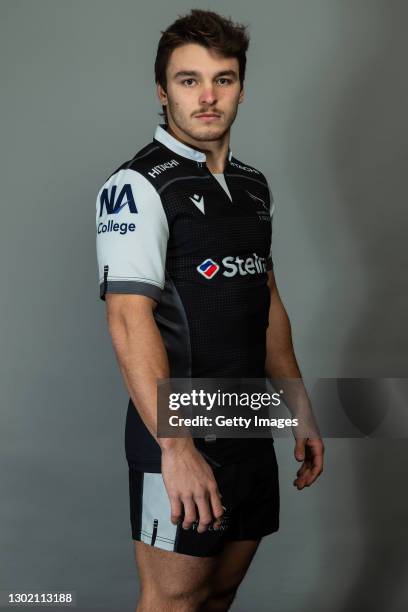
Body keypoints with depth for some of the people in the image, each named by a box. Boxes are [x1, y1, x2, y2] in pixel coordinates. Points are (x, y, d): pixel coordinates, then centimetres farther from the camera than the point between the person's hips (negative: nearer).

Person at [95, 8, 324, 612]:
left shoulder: (254, 185, 12)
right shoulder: (138, 187, -13)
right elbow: (129, 320, -22)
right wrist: (175, 447, -30)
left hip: (251, 429, 7)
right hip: (180, 434, -7)